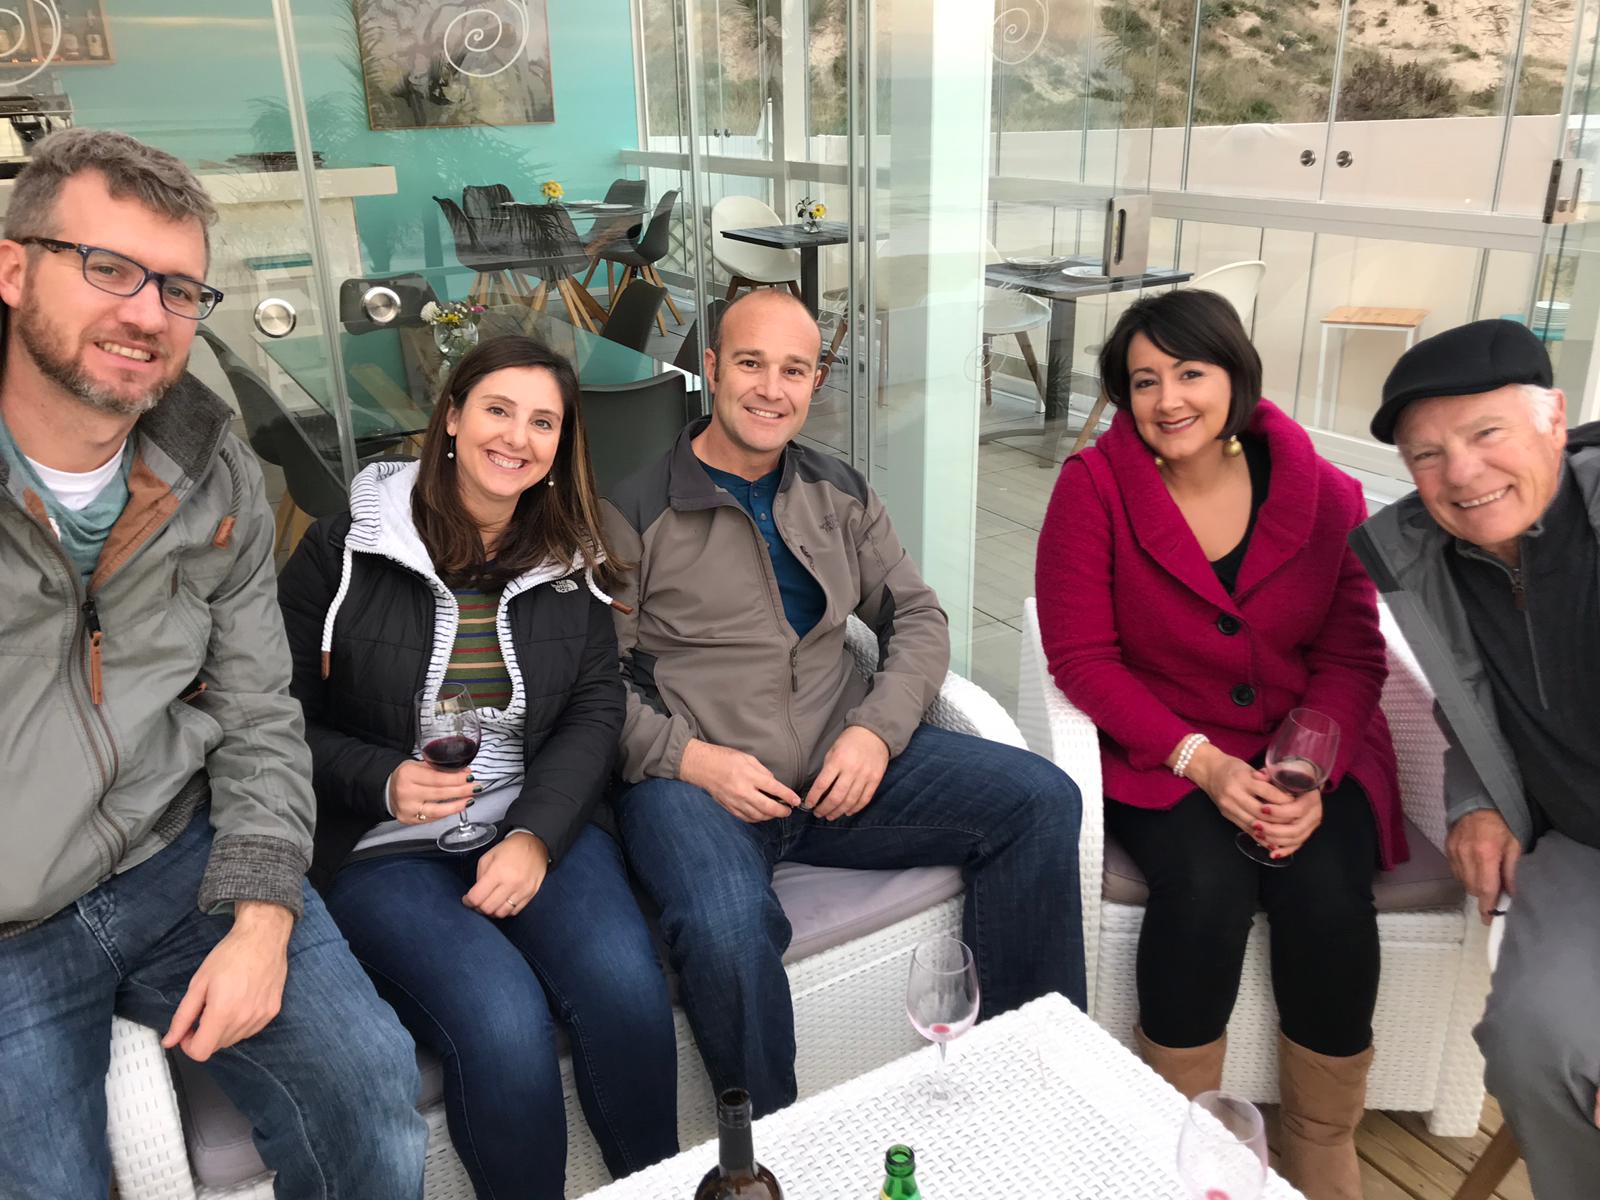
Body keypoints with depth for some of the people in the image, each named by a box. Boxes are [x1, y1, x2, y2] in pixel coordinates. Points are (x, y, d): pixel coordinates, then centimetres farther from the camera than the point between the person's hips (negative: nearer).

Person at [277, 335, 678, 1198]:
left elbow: (594, 711, 2)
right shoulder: (345, 550, -2)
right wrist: (381, 781, -18)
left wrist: (536, 837, -14)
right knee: (501, 1022, -28)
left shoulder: (570, 562, 8)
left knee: (628, 992, -23)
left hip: (540, 823, 3)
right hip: (383, 844, -2)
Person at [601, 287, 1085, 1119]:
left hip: (840, 765, 5)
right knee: (727, 932, -36)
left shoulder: (841, 496, 14)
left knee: (1041, 800, -11)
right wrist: (691, 759, -16)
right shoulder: (635, 513, 0)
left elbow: (917, 618, 12)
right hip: (692, 781, -4)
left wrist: (876, 730, -6)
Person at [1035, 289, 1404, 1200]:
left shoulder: (1326, 495, -2)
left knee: (1328, 898, -24)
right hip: (1160, 754, -2)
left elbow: (1352, 656, -1)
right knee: (1206, 886, -29)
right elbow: (1081, 656, -11)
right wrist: (1201, 760, -20)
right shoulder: (1094, 487, -9)